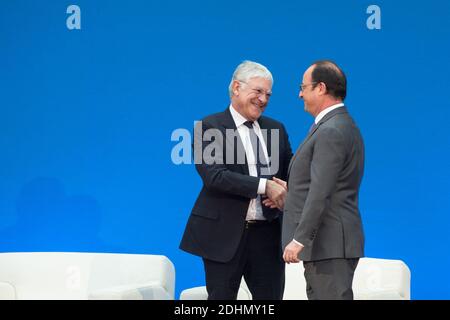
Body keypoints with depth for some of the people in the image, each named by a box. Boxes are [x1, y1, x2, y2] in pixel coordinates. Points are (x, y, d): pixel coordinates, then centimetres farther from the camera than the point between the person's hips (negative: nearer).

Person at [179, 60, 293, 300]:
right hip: (225, 233, -5)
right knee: (221, 298, 3)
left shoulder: (276, 129, 14)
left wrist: (285, 190, -9)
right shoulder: (209, 127, -5)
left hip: (268, 233, 5)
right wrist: (264, 186, -22)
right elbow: (214, 176, -17)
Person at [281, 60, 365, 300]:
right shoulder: (340, 125, 16)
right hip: (328, 244, 11)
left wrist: (300, 239, -23)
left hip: (329, 244, -11)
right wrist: (286, 197, 20)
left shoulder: (331, 132, -17)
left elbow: (321, 193, -23)